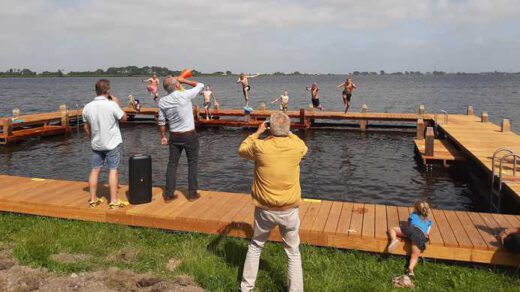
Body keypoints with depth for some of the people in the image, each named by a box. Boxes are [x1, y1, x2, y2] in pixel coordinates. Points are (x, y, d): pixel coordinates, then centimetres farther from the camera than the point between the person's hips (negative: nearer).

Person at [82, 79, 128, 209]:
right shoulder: (111, 105, -17)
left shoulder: (87, 107, -1)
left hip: (96, 144, 5)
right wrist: (117, 103, 6)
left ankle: (93, 199, 19)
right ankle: (114, 201, 2)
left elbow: (86, 128, 8)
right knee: (113, 170, 0)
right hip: (112, 143, -4)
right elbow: (124, 117, -3)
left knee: (95, 170, 12)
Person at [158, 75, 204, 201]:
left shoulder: (162, 101, -5)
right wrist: (184, 80, 7)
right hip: (190, 136, -3)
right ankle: (192, 193, 14)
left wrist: (163, 136, 15)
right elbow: (200, 85, -1)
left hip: (174, 136, 4)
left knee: (172, 164, 12)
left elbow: (161, 121, 3)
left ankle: (169, 194, 15)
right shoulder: (185, 96, -17)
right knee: (192, 164, 10)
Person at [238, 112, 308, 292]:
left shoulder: (260, 147, -14)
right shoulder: (297, 147, -11)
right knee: (293, 254, 16)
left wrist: (258, 132, 19)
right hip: (289, 211, 0)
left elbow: (242, 150, 9)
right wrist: (288, 132, 25)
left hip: (265, 210, 0)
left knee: (255, 247, 23)